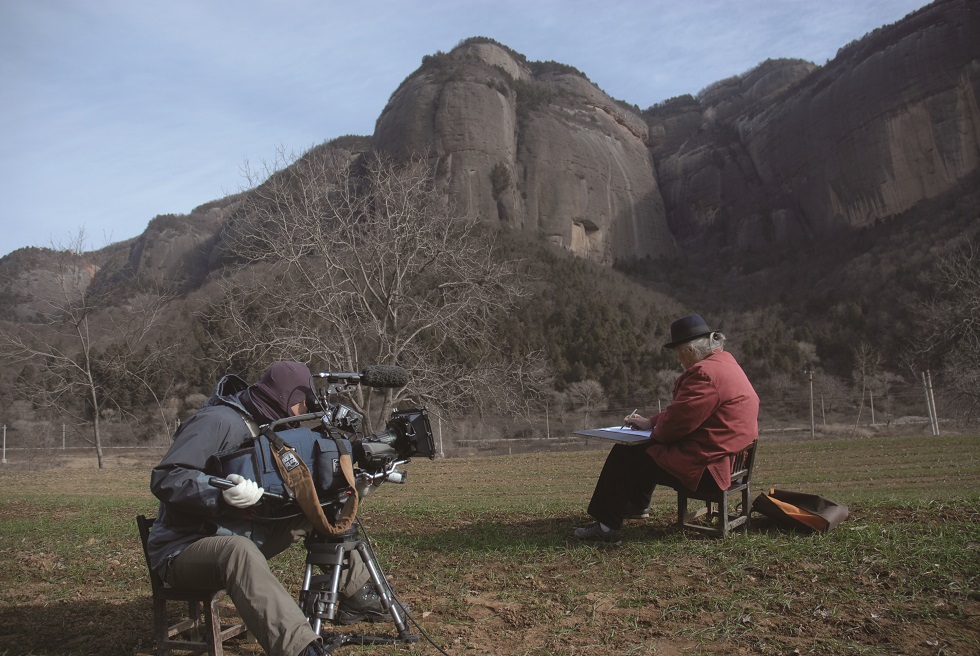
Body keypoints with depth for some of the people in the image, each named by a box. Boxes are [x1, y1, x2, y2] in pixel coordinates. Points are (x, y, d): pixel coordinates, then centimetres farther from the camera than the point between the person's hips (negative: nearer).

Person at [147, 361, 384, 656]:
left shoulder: (269, 426, 10)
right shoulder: (218, 421, -19)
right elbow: (166, 480, -27)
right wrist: (223, 493, -43)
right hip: (185, 549, -9)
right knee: (240, 551, -41)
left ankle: (358, 596, 10)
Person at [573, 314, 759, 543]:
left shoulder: (705, 373, -22)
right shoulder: (723, 362, 13)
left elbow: (676, 420, -23)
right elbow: (682, 410, 21)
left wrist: (654, 432, -2)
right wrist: (650, 422, 13)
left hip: (704, 467, -11)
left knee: (624, 456, -4)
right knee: (645, 449, 28)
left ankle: (607, 526, 2)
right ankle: (635, 505, 45)